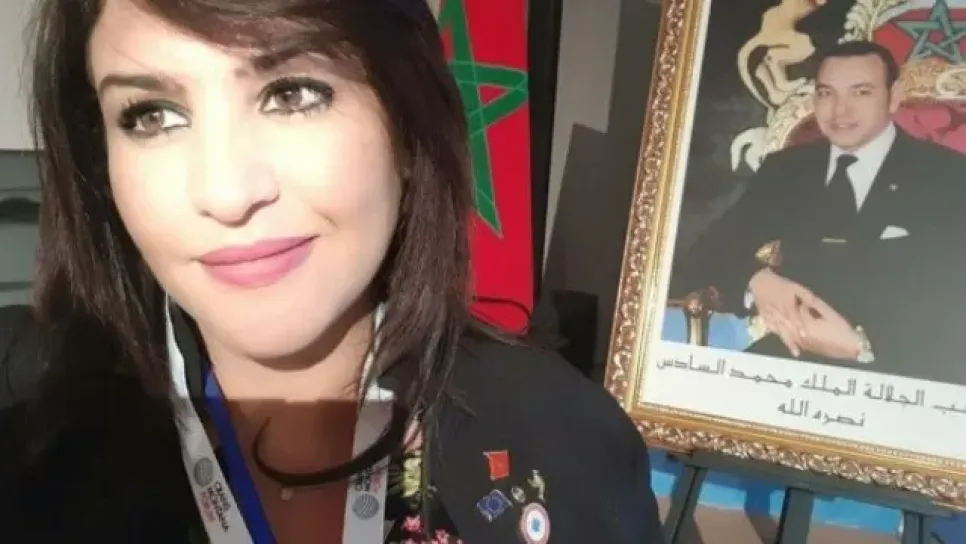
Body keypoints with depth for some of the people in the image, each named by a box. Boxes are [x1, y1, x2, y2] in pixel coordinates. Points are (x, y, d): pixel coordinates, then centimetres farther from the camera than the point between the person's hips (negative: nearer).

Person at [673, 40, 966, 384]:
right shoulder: (785, 169, 11)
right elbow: (711, 253, 6)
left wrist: (861, 344, -23)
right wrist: (756, 280, -16)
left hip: (899, 374, -2)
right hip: (789, 358, 2)